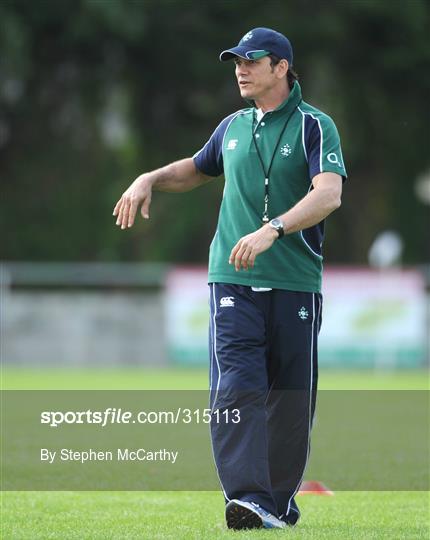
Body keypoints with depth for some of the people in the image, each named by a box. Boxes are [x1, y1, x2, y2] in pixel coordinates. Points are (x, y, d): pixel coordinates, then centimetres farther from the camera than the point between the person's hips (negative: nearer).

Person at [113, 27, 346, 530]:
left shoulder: (314, 126, -3)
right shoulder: (233, 126, 14)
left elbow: (328, 194, -18)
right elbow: (196, 169, 34)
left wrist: (271, 231, -31)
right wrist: (150, 179, 15)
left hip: (296, 282, -3)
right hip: (233, 279, 3)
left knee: (291, 398, 4)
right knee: (237, 388, -13)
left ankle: (280, 501, 16)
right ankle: (247, 497, -22)